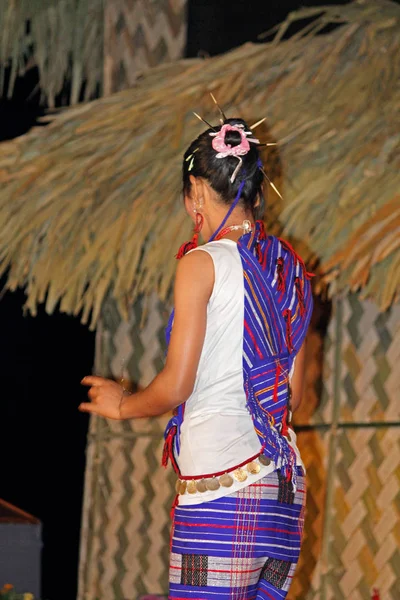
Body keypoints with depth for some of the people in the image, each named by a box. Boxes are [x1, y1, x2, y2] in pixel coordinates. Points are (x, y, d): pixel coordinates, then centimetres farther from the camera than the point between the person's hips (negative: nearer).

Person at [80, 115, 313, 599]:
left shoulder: (203, 263, -5)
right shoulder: (289, 270, 14)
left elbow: (175, 386, -7)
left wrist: (121, 405, 12)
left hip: (220, 474, -7)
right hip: (284, 478, 7)